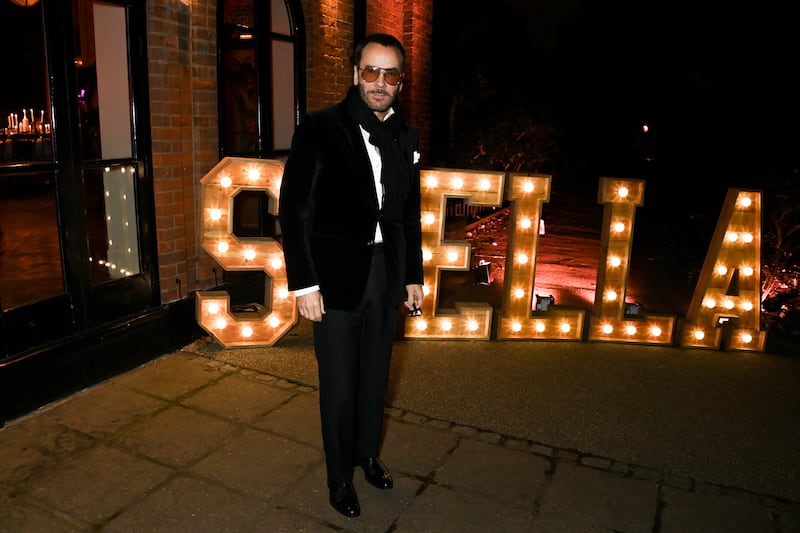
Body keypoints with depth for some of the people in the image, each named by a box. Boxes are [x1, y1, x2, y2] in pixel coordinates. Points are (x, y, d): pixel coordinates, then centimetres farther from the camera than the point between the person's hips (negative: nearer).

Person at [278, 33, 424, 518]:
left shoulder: (406, 136, 5)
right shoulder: (321, 128, -10)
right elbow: (292, 209, -11)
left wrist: (414, 274, 12)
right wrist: (303, 283, -15)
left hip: (386, 275, 4)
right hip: (337, 276, -4)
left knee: (375, 377, 17)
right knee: (339, 386, 7)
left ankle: (368, 454, 42)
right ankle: (340, 475, 31)